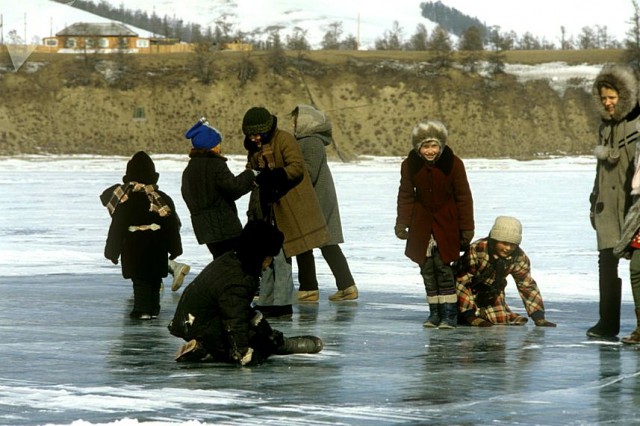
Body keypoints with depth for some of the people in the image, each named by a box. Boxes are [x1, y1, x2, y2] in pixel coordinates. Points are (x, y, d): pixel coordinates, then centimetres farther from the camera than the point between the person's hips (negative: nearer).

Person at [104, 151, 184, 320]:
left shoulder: (125, 200, -10)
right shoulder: (163, 199, -2)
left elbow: (117, 227, -7)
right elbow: (173, 225, 3)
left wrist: (112, 251, 2)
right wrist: (175, 248, 13)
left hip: (134, 247, -3)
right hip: (157, 247, 3)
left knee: (140, 279, 1)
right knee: (154, 278, 16)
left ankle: (143, 309, -10)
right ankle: (153, 308, 20)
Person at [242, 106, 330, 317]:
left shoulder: (284, 140, -9)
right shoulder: (254, 147, 15)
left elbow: (297, 167, -19)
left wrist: (275, 175, -32)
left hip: (286, 209, -8)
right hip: (265, 209, 8)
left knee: (280, 257, -9)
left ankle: (281, 304, -7)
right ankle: (266, 304, 16)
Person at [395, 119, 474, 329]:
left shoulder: (453, 164, -11)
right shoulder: (410, 165, -5)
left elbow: (463, 197, -5)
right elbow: (406, 196, 4)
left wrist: (467, 227, -5)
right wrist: (402, 223, -2)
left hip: (446, 221, -3)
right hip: (422, 223, 3)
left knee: (442, 265, -9)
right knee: (427, 268, 4)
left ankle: (449, 313, -5)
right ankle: (434, 312, 12)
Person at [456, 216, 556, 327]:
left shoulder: (520, 258, -19)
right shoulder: (476, 250, -35)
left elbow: (528, 286, -8)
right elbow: (461, 282, -33)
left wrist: (538, 317, -17)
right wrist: (470, 316, -37)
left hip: (491, 294, 5)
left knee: (502, 319, -11)